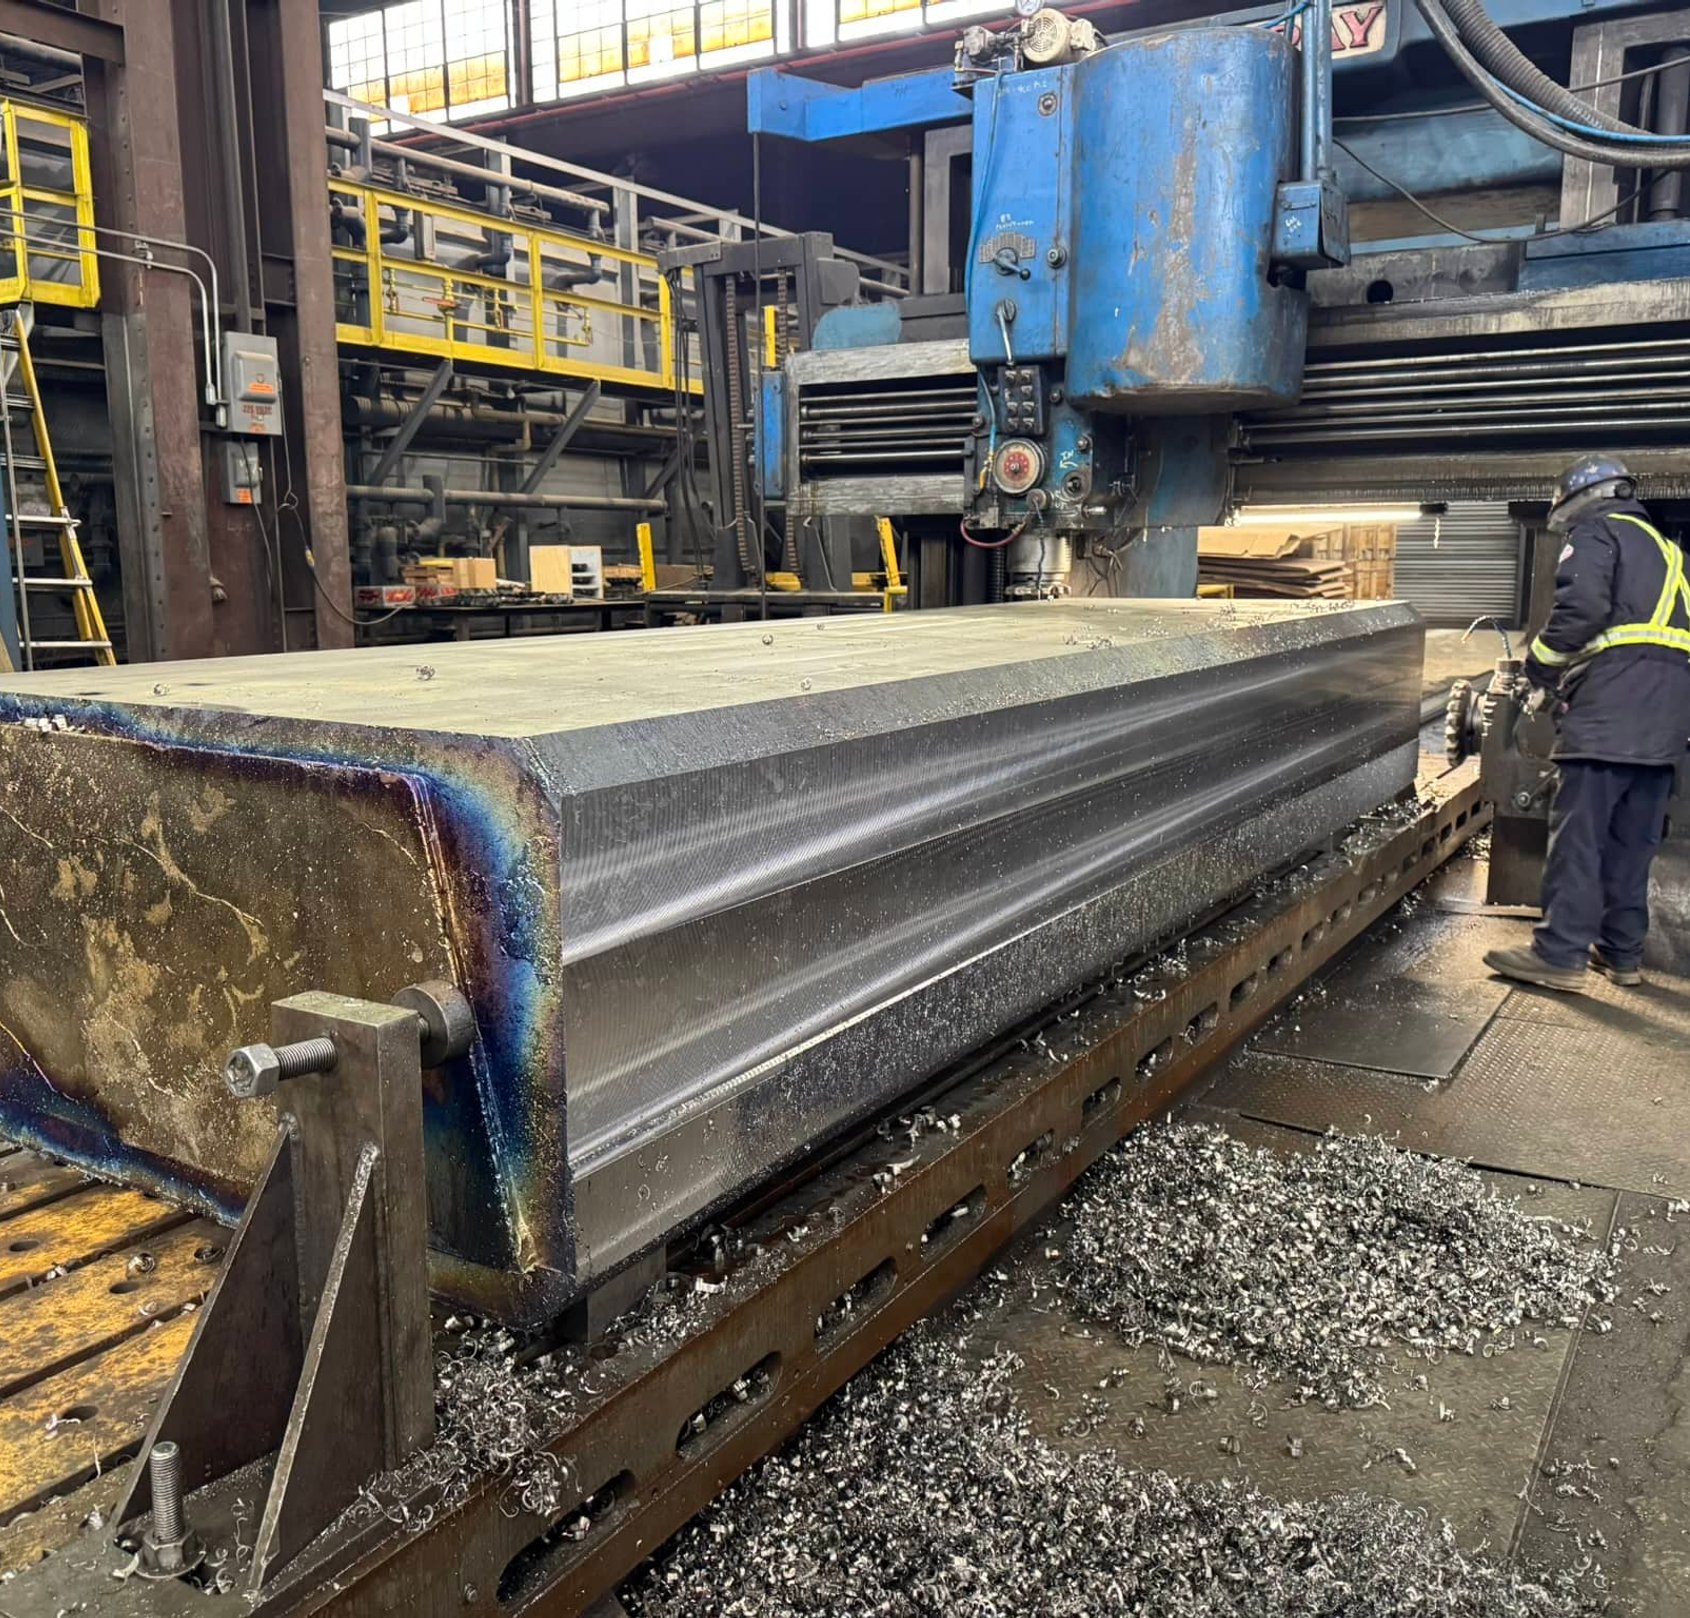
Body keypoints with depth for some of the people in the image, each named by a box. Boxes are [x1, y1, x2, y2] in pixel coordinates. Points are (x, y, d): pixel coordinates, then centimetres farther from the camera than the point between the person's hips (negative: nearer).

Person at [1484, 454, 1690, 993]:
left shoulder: (1594, 533, 2)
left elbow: (1581, 608, -14)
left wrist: (1540, 669, -1)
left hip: (1609, 709, -8)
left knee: (1577, 837, -8)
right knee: (1632, 841, 12)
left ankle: (1561, 955, -8)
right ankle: (1621, 953, 18)